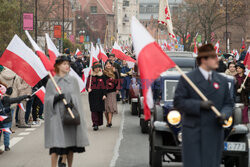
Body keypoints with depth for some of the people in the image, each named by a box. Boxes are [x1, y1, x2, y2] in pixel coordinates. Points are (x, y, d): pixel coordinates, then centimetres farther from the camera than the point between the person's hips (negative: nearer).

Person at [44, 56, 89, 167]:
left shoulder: (73, 80, 8)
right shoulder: (51, 82, 5)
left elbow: (76, 96, 2)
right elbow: (47, 100, 2)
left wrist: (71, 102, -19)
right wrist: (55, 98, -18)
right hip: (56, 115, -2)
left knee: (70, 143, 5)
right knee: (56, 142, -12)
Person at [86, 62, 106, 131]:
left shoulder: (102, 76, 4)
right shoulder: (90, 77, 3)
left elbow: (104, 86, 4)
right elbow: (87, 85, 5)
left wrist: (104, 95, -5)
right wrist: (88, 89, -16)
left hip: (100, 96, 1)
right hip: (92, 95, -1)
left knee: (100, 110, 6)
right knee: (94, 110, -8)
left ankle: (99, 123, 21)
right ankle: (95, 124, -10)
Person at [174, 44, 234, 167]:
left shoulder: (222, 81, 10)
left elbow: (228, 103, 13)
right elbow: (178, 102, -7)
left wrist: (224, 115, -10)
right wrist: (199, 105, -19)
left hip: (214, 133, 4)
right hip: (193, 133, -4)